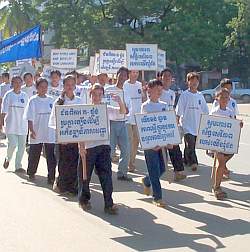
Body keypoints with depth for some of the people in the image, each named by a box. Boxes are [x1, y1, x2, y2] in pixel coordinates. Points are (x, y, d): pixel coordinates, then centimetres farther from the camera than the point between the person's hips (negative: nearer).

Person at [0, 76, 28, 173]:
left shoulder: (25, 95, 8)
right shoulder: (8, 95, -2)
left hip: (22, 124, 4)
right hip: (11, 124, -3)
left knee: (21, 146, 3)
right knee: (12, 144, -11)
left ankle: (18, 166, 15)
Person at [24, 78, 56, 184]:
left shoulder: (51, 100, 5)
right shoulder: (33, 100, -3)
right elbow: (29, 118, -6)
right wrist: (31, 130, -16)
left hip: (50, 133, 2)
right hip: (36, 134, -2)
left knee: (51, 157, -4)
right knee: (34, 155, 13)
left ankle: (51, 177, -1)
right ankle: (31, 173, 33)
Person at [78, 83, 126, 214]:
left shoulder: (106, 109, 9)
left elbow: (123, 112, 4)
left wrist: (120, 102, -16)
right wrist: (81, 145, -11)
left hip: (104, 145, 2)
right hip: (88, 146, -1)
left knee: (106, 175, -5)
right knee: (84, 174, 9)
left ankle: (109, 204, -3)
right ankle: (84, 200, 29)